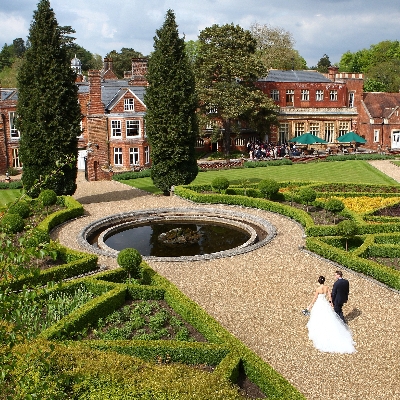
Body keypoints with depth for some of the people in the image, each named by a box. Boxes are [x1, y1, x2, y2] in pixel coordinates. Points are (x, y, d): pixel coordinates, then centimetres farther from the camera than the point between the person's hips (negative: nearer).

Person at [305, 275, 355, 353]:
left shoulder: (318, 289, -20)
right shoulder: (327, 288, -9)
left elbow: (314, 298, -14)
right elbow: (330, 296, -2)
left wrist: (310, 305, -2)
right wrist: (330, 303, 16)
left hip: (319, 305, -4)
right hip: (325, 304, 4)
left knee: (318, 320, 10)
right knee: (328, 319, 16)